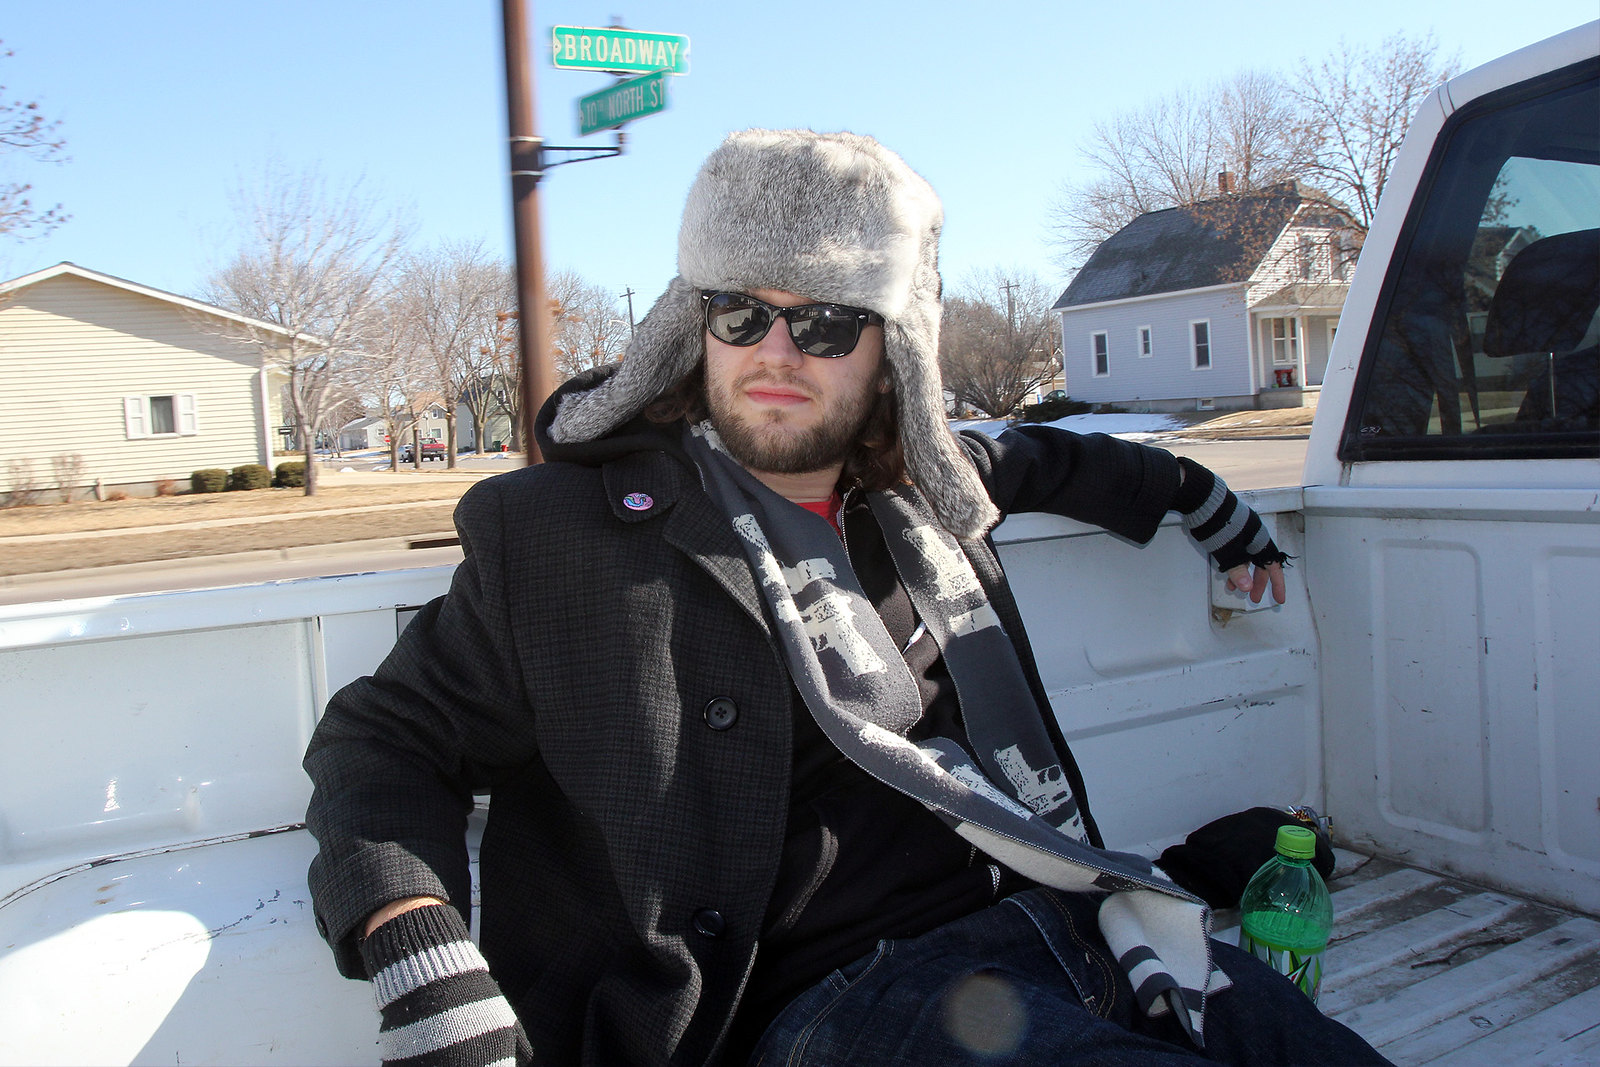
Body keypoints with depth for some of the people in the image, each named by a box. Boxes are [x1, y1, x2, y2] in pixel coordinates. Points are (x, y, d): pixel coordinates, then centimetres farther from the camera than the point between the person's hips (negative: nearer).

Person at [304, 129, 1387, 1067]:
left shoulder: (915, 494, 12)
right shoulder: (565, 534, -4)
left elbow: (1038, 457, 37)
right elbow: (384, 740, 2)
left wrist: (1190, 493, 38)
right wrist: (422, 954, -15)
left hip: (1052, 916, 7)